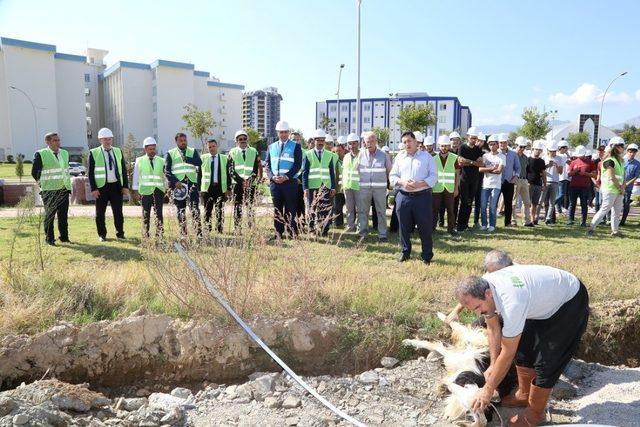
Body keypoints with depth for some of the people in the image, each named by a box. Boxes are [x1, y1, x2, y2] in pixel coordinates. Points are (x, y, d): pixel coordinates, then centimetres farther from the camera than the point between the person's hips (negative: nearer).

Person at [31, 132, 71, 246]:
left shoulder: (65, 153, 12)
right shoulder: (40, 154, -6)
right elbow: (34, 172, -1)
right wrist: (42, 183, 3)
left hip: (64, 190, 5)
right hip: (49, 191, -5)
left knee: (63, 216, 8)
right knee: (49, 216, 3)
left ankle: (64, 237, 17)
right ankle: (49, 239, 12)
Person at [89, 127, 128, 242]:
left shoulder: (118, 151, 9)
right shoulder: (94, 153, -1)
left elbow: (124, 170, 10)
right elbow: (90, 172, -3)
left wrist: (125, 185, 2)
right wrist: (93, 188, -9)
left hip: (116, 186, 2)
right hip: (101, 187, -2)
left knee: (118, 212, 6)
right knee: (100, 213, 6)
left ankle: (120, 233, 17)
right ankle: (102, 235, 19)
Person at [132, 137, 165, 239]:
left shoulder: (161, 161, 10)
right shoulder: (139, 161, 7)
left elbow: (166, 176, 10)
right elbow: (136, 176, 7)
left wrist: (167, 189, 2)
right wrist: (135, 190, 3)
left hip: (159, 190, 1)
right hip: (145, 191, 0)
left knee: (159, 213, -4)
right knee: (146, 214, 7)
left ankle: (159, 234, -2)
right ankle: (145, 234, 16)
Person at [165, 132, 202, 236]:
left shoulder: (192, 151, 14)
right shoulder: (170, 154, 10)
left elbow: (199, 162, -5)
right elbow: (167, 170, 3)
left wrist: (186, 158, -17)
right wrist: (175, 181, -10)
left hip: (192, 182, 0)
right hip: (178, 184, 0)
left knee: (194, 206, -8)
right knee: (180, 209, 3)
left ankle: (198, 230, -8)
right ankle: (183, 231, 9)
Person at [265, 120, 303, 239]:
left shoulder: (295, 146, 4)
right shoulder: (271, 147, 14)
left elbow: (298, 165, -5)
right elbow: (268, 165, 11)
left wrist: (286, 176, -15)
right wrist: (272, 176, -8)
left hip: (290, 182, -3)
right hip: (275, 183, 3)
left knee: (290, 209, -1)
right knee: (277, 210, 7)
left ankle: (292, 232, 6)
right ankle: (278, 233, 13)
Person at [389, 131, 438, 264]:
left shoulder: (427, 157, 3)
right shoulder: (399, 157, 12)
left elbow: (434, 176, -1)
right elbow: (392, 176, 9)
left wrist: (419, 184, -16)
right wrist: (402, 182, -11)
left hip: (422, 197, -3)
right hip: (403, 197, 3)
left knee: (425, 227, 1)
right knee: (404, 227, 9)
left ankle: (427, 255, 12)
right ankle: (405, 252, 25)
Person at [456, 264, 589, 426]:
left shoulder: (511, 302, -41)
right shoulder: (481, 287, -18)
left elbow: (508, 353, -29)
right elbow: (493, 328, -3)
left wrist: (488, 390, -20)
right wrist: (493, 365, -6)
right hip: (545, 299, 8)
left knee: (546, 361, -7)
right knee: (524, 348, 11)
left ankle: (535, 413, 11)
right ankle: (523, 395, 28)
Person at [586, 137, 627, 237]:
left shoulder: (620, 161, 14)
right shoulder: (609, 160, -13)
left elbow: (623, 176, 15)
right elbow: (612, 178, -18)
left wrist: (623, 188, 1)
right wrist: (620, 188, -9)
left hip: (619, 191, 9)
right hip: (610, 190, -9)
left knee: (617, 211, 11)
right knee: (604, 210, -9)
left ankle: (615, 231, 19)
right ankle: (591, 228, -4)